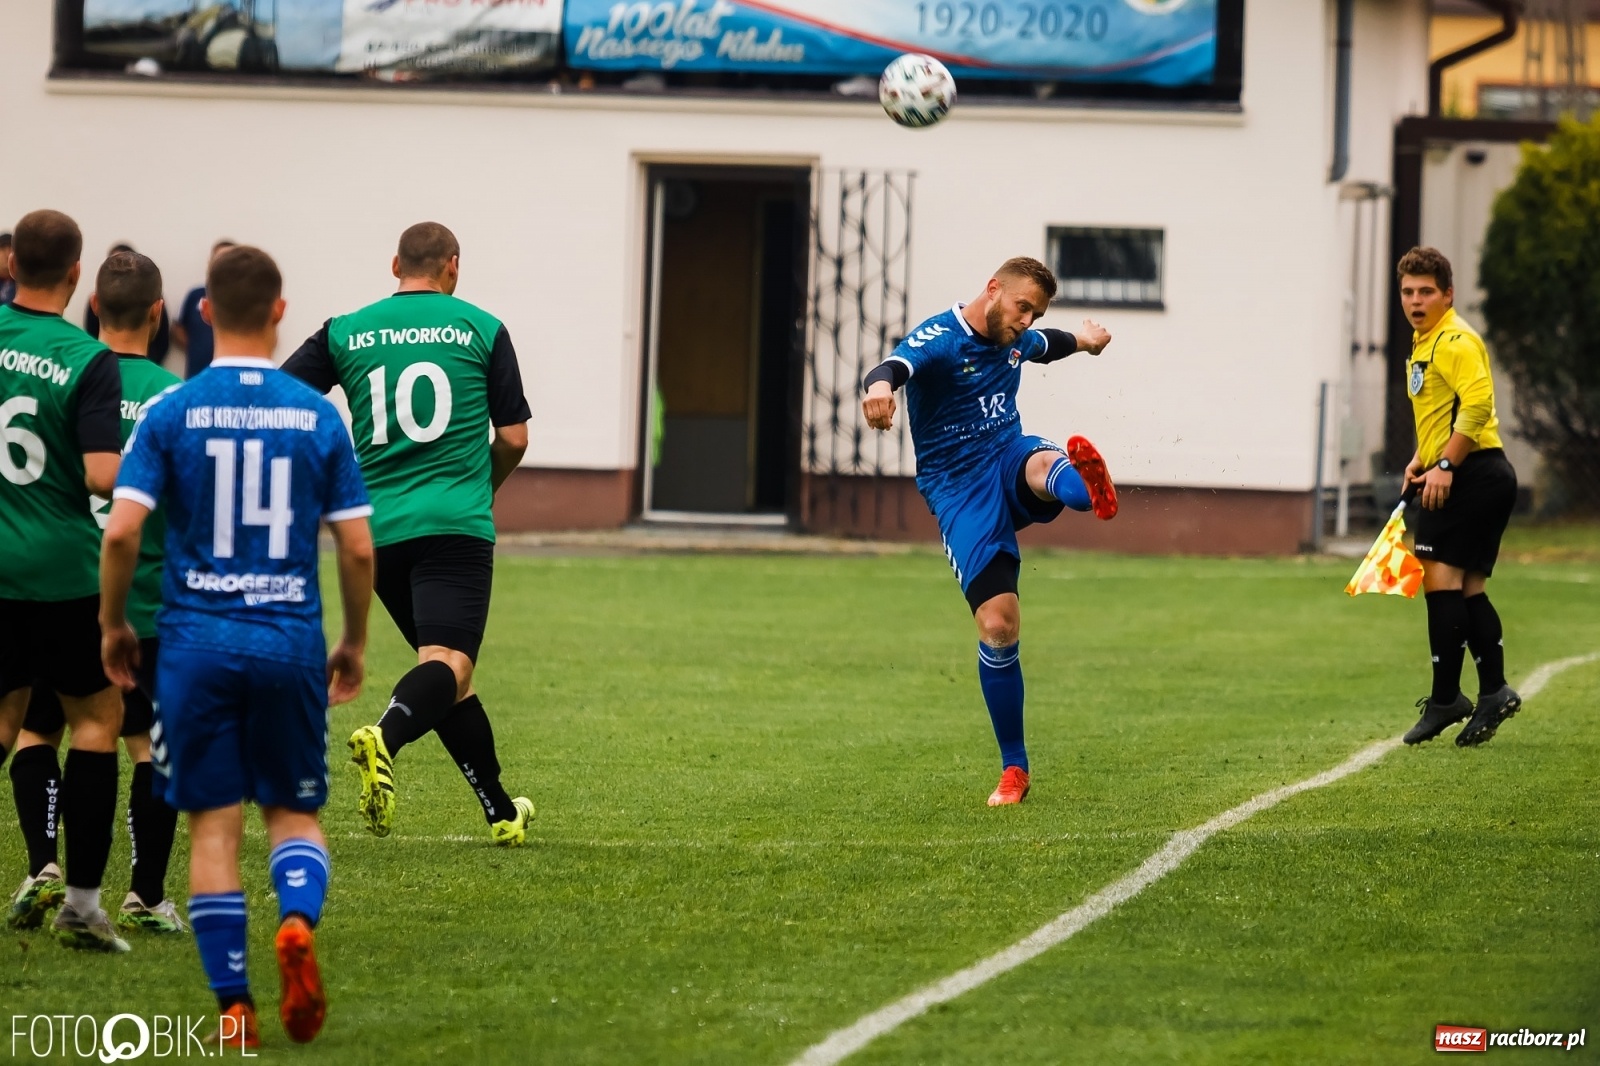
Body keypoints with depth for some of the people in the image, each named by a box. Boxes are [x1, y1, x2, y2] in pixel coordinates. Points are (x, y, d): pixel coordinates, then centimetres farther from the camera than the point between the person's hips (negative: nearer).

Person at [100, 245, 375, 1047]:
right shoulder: (318, 417, 1)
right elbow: (358, 549, 1)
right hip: (292, 642, 1)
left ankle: (233, 1006, 2)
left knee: (214, 824, 6)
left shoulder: (171, 414, -3)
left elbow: (121, 531, -10)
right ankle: (298, 921, -18)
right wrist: (355, 643, 15)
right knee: (293, 814, 13)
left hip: (196, 642, -1)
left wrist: (113, 624, 6)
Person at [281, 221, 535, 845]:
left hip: (379, 530, 4)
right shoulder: (481, 330, 5)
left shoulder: (344, 333, 10)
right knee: (448, 661, -14)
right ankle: (385, 738, -45)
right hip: (457, 524, -4)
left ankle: (502, 811, 19)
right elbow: (514, 438, 7)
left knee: (444, 667, 15)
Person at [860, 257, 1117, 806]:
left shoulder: (1014, 340, 8)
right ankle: (1013, 770, 4)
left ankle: (1090, 490, -77)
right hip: (959, 490, -5)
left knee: (1046, 464, -36)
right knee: (997, 626, -12)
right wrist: (880, 386, -61)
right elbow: (897, 365, -40)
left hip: (1008, 458, 5)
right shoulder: (940, 339, -16)